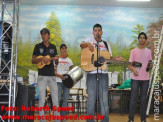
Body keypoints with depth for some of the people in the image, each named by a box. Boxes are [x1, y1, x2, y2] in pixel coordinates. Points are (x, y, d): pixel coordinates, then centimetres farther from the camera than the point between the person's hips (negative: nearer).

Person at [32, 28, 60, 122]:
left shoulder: (53, 47, 12)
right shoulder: (38, 46, 4)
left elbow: (56, 61, 14)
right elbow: (33, 61, 1)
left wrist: (56, 59, -9)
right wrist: (42, 58, -17)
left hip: (52, 75, 3)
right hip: (42, 76, -3)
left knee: (56, 99, 3)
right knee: (42, 99, -2)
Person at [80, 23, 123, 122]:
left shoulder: (106, 44, 17)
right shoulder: (90, 40, 9)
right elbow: (82, 45, -12)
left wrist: (115, 59, -4)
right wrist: (88, 44, -33)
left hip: (103, 73, 2)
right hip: (91, 73, -2)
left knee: (104, 99, 2)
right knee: (91, 99, 1)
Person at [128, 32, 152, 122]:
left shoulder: (148, 51, 11)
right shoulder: (133, 51, 2)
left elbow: (150, 65, 16)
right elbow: (129, 64, 0)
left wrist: (150, 65, -9)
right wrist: (133, 70, -22)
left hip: (145, 78, 3)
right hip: (135, 78, -2)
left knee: (143, 99, 7)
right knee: (133, 98, -1)